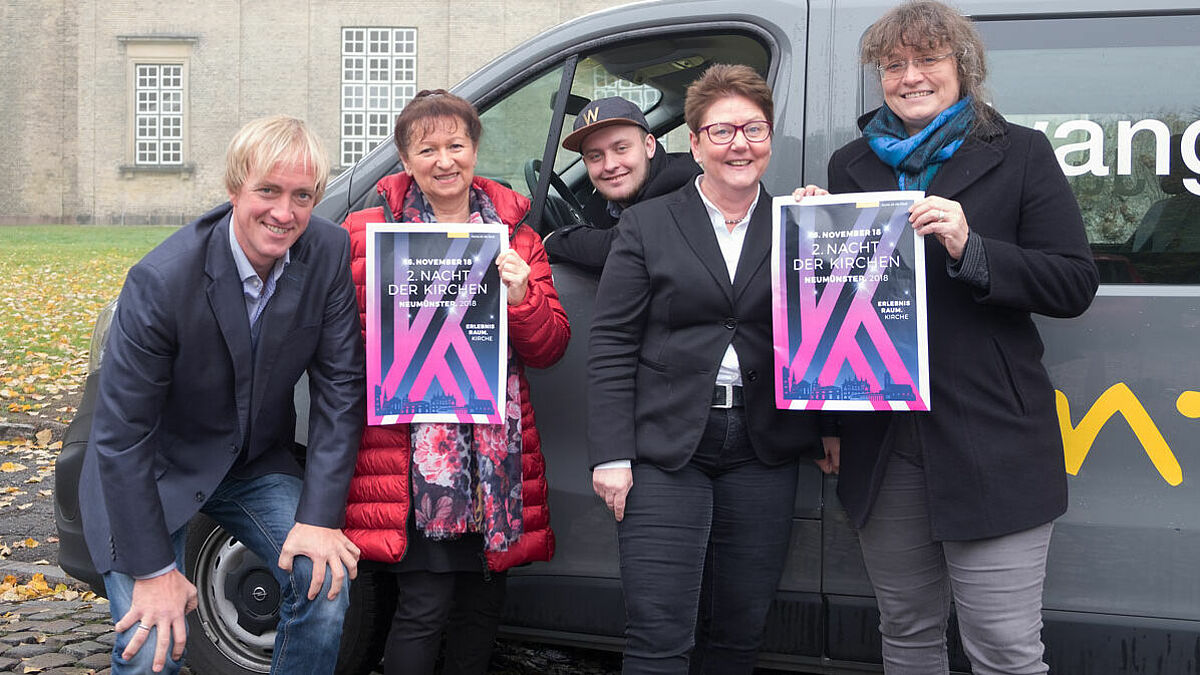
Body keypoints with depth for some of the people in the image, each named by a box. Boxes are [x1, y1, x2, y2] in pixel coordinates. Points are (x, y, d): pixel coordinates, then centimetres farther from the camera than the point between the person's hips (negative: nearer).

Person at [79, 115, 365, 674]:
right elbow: (121, 435, -22)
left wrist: (320, 517, -16)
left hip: (256, 462, 4)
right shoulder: (162, 280, -28)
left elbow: (340, 387, -9)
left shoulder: (331, 255, -16)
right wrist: (154, 570, -21)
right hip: (154, 469, -4)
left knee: (327, 582, -15)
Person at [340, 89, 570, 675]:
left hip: (497, 446, 4)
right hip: (409, 445, -4)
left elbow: (550, 347, 10)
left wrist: (522, 295, -8)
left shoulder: (515, 233, 12)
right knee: (426, 603, -8)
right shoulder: (369, 232, 3)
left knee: (483, 602, 10)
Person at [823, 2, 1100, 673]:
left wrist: (970, 249, -17)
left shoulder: (1019, 153, 2)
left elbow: (1076, 284, -4)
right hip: (884, 442, 4)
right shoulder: (852, 164, 13)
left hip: (991, 440, -4)